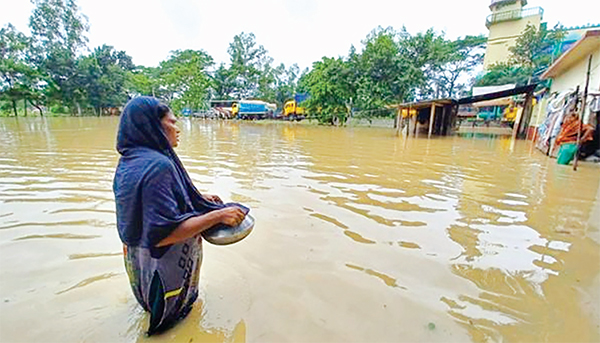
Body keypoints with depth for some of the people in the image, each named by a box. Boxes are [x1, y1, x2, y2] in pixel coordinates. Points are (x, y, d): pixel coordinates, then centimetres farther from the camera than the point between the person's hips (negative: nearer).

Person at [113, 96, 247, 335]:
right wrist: (218, 215, -32)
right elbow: (163, 233, -35)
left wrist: (199, 198, 9)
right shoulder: (157, 165, -33)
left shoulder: (129, 161, -2)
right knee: (169, 317, 21)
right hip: (164, 268, -8)